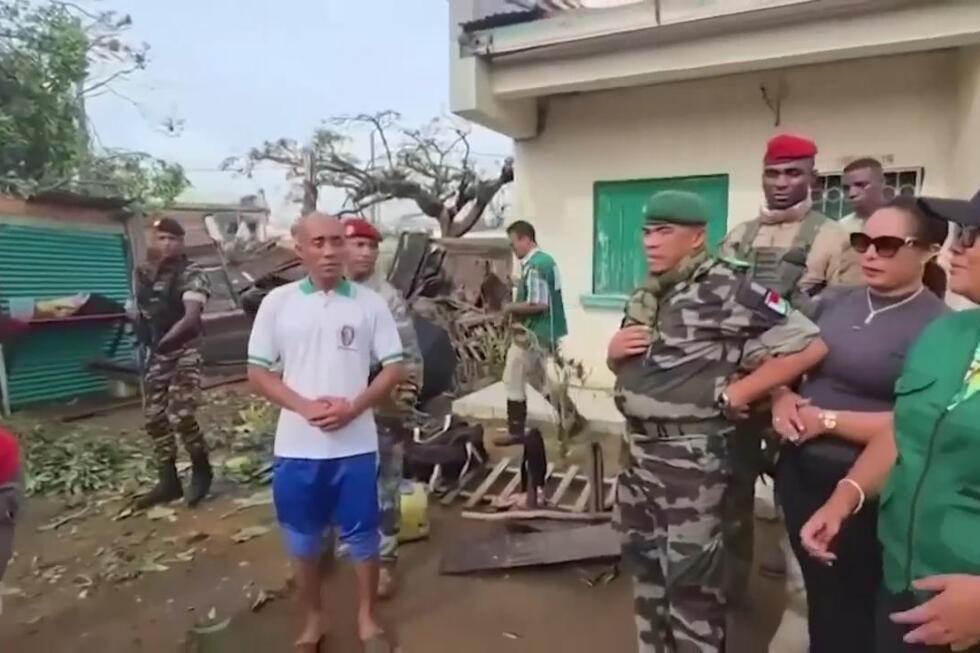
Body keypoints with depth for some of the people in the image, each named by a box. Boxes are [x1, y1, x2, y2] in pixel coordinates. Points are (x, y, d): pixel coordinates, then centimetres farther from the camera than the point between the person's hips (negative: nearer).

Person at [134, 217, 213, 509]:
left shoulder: (192, 275, -12)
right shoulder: (143, 273, 7)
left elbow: (191, 316, -26)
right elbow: (140, 311, 19)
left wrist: (168, 339, -40)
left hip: (185, 353, -6)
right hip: (155, 355, 6)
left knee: (181, 416, -16)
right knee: (154, 419, 6)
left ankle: (201, 470, 8)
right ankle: (168, 482, 18)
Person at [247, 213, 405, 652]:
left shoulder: (370, 303, -2)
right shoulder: (277, 303, -1)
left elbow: (394, 369, -1)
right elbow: (258, 372, 0)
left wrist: (353, 407, -15)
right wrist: (304, 406, -15)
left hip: (356, 444, 0)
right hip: (297, 445, 1)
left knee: (362, 535, 12)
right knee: (303, 539, 16)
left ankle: (366, 617, 34)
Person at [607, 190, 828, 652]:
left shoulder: (725, 289, -15)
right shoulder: (645, 297, 11)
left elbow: (808, 344, -20)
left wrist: (732, 393, -16)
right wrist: (613, 350, -2)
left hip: (691, 456, -8)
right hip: (638, 449, 9)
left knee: (691, 580, 6)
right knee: (643, 562, 22)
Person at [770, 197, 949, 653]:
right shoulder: (832, 302, 3)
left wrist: (826, 420, -19)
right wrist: (782, 399, -8)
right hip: (800, 475, 5)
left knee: (847, 614, 16)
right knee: (819, 599, 26)